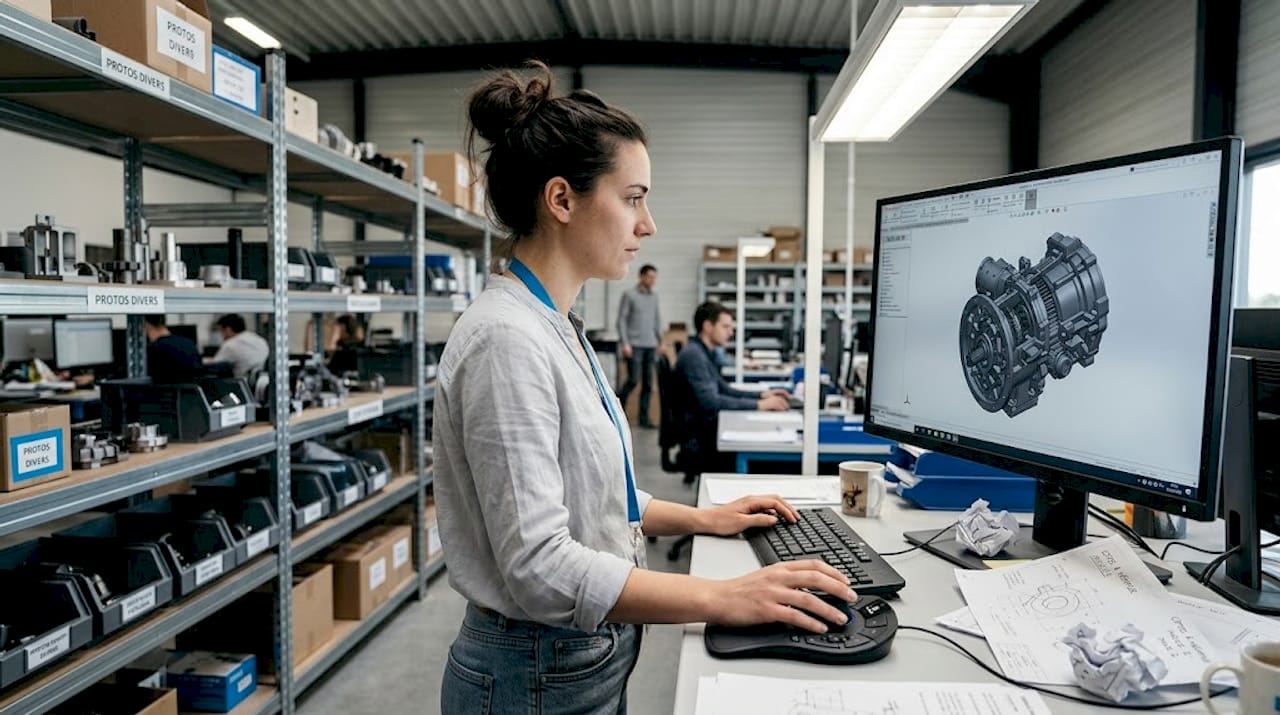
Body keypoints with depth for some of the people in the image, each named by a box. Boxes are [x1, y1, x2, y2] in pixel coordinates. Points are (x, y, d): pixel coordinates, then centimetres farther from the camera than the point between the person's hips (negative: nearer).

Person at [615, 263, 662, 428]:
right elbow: (621, 320, -5)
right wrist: (625, 343, -12)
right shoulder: (629, 295, -3)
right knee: (633, 380, -9)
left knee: (648, 383, 4)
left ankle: (644, 418, 11)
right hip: (634, 345, -6)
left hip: (650, 345, 6)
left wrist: (661, 340, 15)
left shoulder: (654, 297, 14)